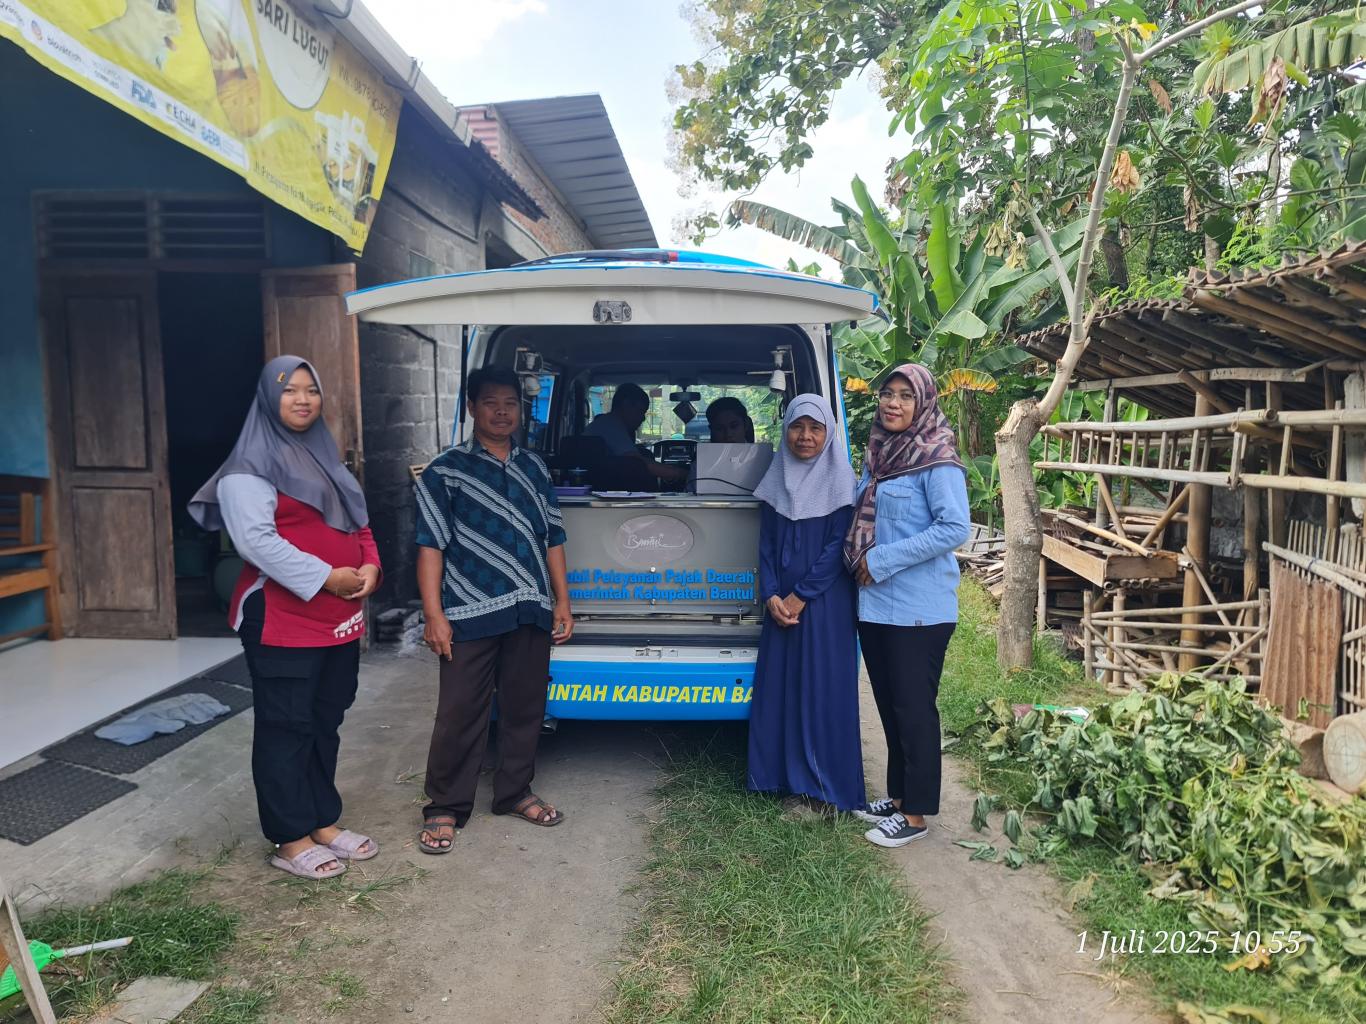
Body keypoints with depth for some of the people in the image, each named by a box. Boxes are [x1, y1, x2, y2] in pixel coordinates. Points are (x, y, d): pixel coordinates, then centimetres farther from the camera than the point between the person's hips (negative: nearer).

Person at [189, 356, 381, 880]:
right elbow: (255, 540, -19)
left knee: (325, 723, 15)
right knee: (286, 728, 1)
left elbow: (357, 520, 18)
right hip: (282, 618, -8)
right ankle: (290, 841, 12)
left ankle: (324, 822, 27)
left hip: (340, 617, 8)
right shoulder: (251, 465, -9)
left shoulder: (325, 457, 17)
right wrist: (325, 577, -21)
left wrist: (370, 566, -1)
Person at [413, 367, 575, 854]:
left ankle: (515, 792, 29)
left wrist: (562, 602, 10)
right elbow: (431, 544, -5)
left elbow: (552, 538, 14)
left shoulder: (535, 467, 12)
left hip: (531, 612, 4)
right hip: (471, 613, -4)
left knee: (525, 708, 12)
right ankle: (444, 807, 16)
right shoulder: (445, 471, -1)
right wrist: (433, 613, -11)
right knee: (460, 714, 2)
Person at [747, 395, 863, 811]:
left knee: (823, 687, 1)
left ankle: (827, 782, 13)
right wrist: (771, 596, -6)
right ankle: (781, 773, 21)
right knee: (778, 684, 8)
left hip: (825, 602, -4)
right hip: (781, 601, 4)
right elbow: (766, 542, 6)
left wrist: (800, 597, -13)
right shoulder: (777, 477, 6)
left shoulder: (839, 479, -6)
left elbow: (838, 545, -11)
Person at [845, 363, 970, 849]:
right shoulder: (878, 454, 11)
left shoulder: (937, 459, -13)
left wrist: (883, 560, -19)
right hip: (874, 602, 8)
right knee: (888, 703, 16)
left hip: (918, 608, -8)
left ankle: (916, 813, 15)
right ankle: (898, 794, 31)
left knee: (914, 707, 2)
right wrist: (860, 563, 6)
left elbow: (954, 528, -20)